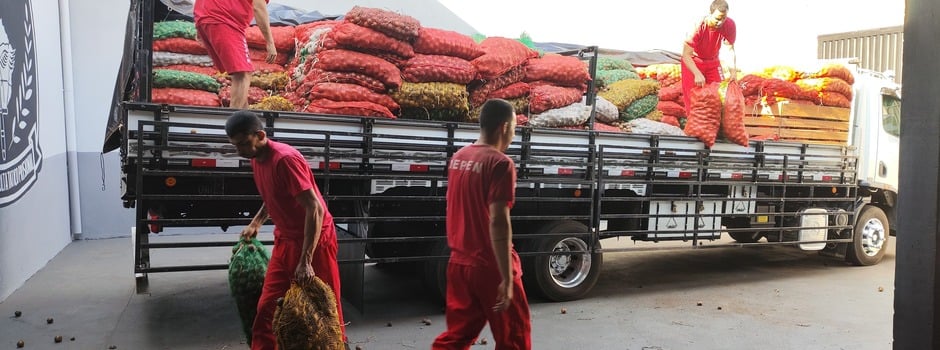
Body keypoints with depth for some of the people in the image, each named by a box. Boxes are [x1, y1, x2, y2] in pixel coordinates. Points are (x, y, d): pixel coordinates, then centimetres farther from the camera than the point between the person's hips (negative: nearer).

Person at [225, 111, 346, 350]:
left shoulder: (285, 159, -23)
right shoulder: (256, 159, 3)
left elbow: (315, 208, -29)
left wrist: (305, 261, -31)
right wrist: (256, 222, 10)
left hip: (315, 240, -8)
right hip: (285, 240, 8)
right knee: (267, 308, 9)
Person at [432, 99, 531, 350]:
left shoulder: (458, 157, 7)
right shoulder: (500, 163, -17)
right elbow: (498, 222, -23)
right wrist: (507, 277, -21)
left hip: (459, 263, 7)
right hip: (490, 267, -7)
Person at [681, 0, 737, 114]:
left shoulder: (730, 25, -23)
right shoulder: (698, 26, -34)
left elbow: (730, 49, -15)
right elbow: (686, 55, -34)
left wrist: (733, 71, -27)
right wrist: (697, 74, -46)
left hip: (713, 61, 4)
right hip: (693, 61, -4)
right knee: (693, 97, -8)